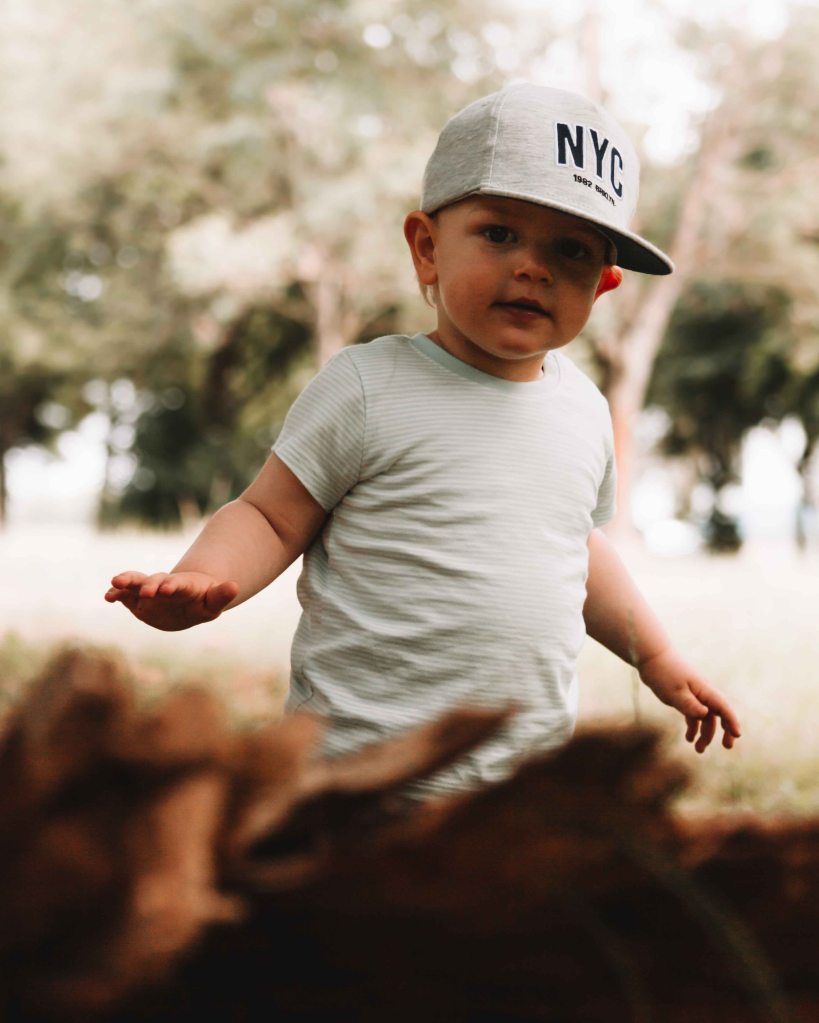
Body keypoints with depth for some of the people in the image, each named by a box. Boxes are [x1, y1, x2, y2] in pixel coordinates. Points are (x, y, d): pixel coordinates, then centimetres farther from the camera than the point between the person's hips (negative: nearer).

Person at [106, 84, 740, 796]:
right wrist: (199, 580, -26)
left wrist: (656, 658, 28)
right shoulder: (368, 387, -9)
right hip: (364, 758, -5)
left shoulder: (585, 409, 9)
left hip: (533, 768, 5)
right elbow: (270, 517, -6)